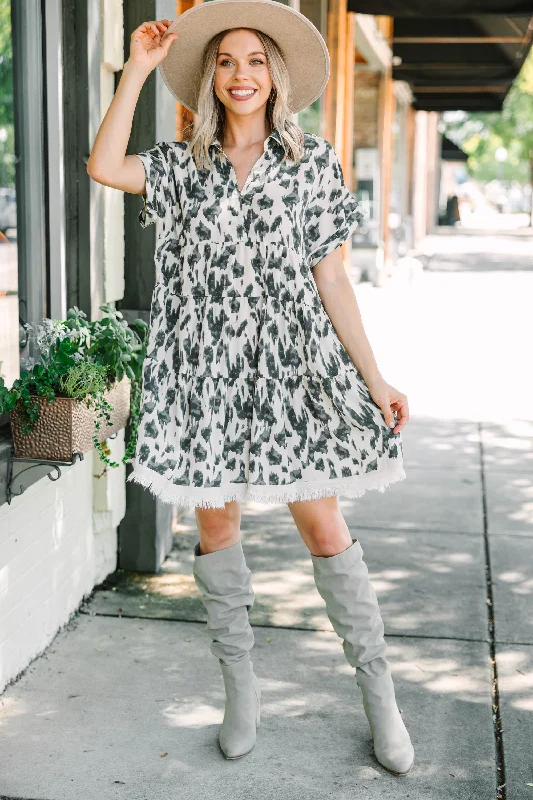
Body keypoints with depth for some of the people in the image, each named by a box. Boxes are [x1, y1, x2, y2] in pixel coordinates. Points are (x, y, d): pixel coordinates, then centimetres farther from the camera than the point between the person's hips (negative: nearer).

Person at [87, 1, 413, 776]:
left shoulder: (313, 159, 5)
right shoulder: (183, 164, 9)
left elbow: (331, 277, 4)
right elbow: (105, 167, -10)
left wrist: (374, 378, -1)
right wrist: (138, 69, -5)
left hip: (292, 363, -2)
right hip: (207, 367, 2)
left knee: (322, 526, -2)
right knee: (215, 524, 7)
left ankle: (379, 691, 12)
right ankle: (241, 688, 25)